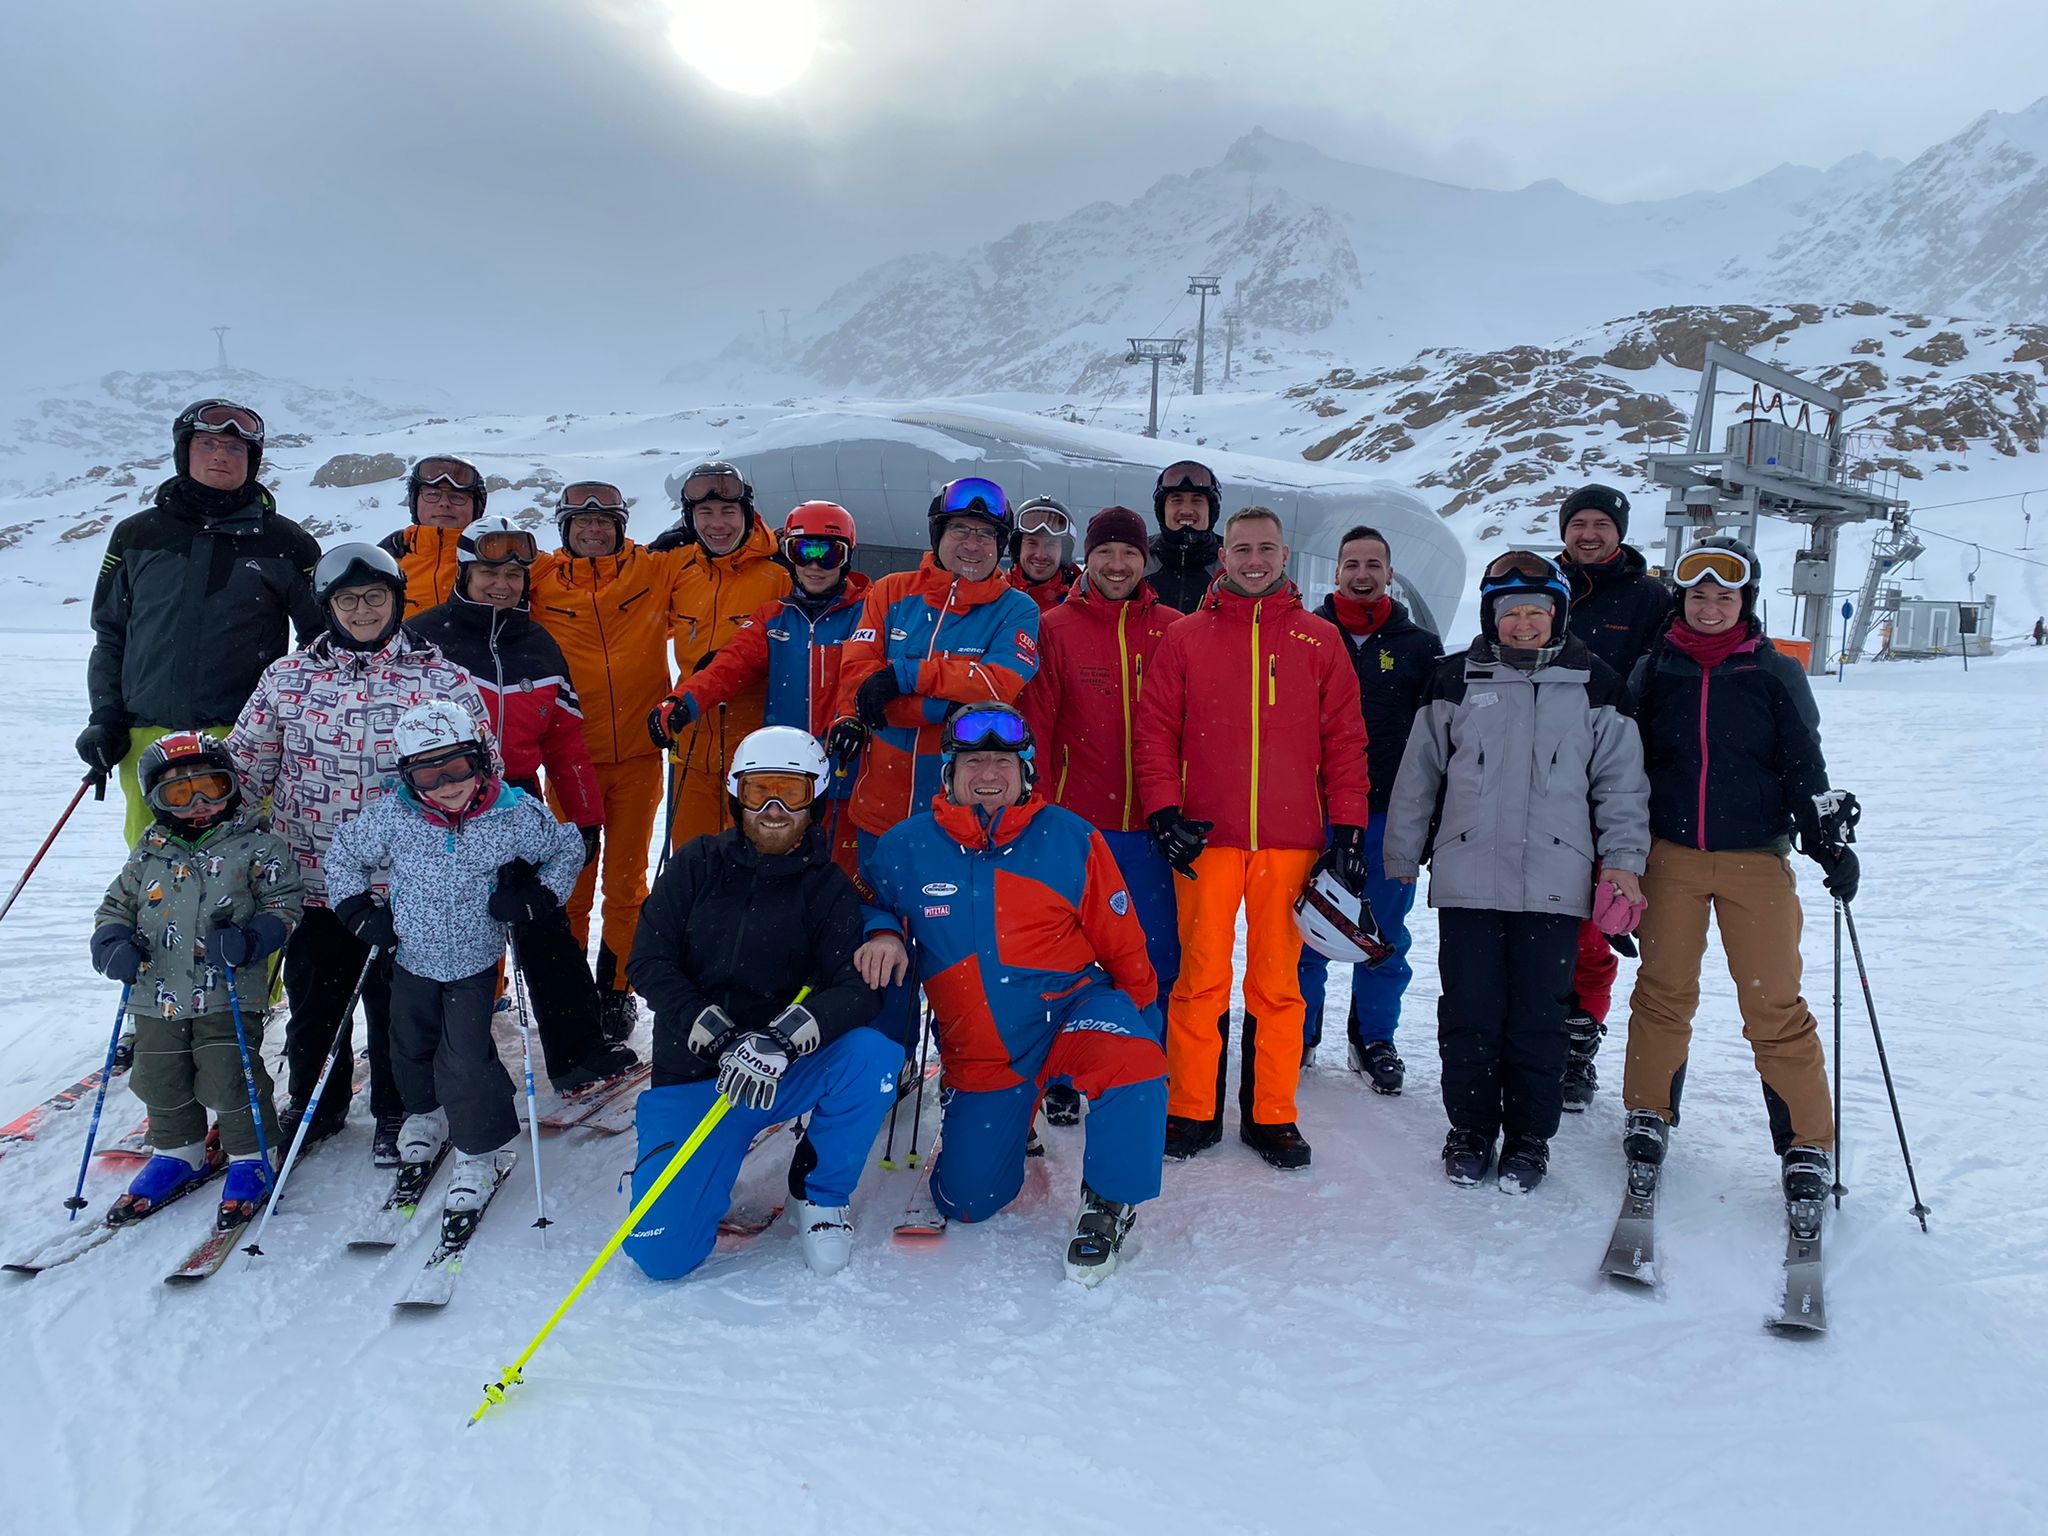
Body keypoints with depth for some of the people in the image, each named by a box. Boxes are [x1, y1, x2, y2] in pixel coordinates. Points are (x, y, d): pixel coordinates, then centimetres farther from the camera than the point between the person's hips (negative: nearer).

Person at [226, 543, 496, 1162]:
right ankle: (313, 1105, 39)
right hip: (311, 878, 2)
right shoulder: (288, 677, 4)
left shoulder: (441, 679, -2)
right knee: (313, 1000, 16)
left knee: (397, 1001, 10)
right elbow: (245, 764, 10)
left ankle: (396, 1113, 30)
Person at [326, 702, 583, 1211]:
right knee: (410, 1048, 22)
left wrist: (537, 898, -14)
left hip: (475, 964, -3)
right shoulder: (391, 817, -17)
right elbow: (344, 854, 2)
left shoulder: (515, 816, -20)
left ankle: (478, 1149, 14)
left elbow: (568, 849, -3)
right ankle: (426, 1112, 51)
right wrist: (359, 912, -3)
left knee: (465, 1062, -8)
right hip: (412, 958, 3)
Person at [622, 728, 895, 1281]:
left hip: (789, 1073, 0)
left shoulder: (827, 888, -1)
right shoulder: (697, 864, 2)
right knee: (662, 1254, -16)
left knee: (873, 1054, -31)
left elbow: (858, 988, -15)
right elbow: (649, 963, -4)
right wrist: (712, 1030, -21)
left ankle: (820, 1192, -4)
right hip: (693, 1075, 0)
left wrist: (781, 1040, -33)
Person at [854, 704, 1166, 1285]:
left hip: (1071, 1009, -2)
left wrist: (1143, 1012, -3)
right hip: (977, 1053, 2)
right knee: (966, 1201, 3)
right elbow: (867, 903, 13)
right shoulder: (909, 846, -2)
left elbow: (1120, 940, 0)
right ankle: (1009, 1119, 38)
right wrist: (880, 933, -9)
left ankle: (1108, 1203, -10)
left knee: (1130, 1060, -36)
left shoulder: (1070, 838, -5)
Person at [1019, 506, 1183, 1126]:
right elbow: (1033, 724, -1)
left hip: (1150, 824, 1)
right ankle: (1062, 1080, 21)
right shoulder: (1054, 628, 2)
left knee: (1157, 957, 6)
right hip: (1075, 820, -1)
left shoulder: (1174, 631, 6)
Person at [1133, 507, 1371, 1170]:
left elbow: (1344, 739, 8)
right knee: (1201, 975, 1)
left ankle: (1271, 1115, 16)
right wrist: (1165, 813, -5)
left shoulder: (1320, 641, 10)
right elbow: (1155, 730, 5)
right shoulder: (1186, 637, 8)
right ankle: (1192, 1111, 14)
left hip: (1291, 837, 1)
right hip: (1205, 837, 0)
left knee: (1278, 980, 5)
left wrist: (1347, 828, 2)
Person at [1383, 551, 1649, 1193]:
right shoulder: (1456, 681, 5)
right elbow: (1417, 776, 11)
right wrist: (1399, 861, 13)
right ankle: (1470, 1129, 23)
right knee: (1468, 1014, 5)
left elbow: (1621, 781, 9)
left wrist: (1623, 860, -1)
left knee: (1539, 1018, 5)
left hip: (1554, 886, 0)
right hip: (1466, 880, 0)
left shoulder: (1594, 685, 5)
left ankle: (1530, 1136, 22)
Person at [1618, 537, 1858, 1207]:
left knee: (1775, 1005, -3)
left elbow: (1803, 768, 6)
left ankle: (1807, 1144, 10)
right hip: (1669, 855, 1)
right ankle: (1649, 1115, 24)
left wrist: (1825, 841, -7)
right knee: (1663, 992, 7)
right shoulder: (1654, 670, 6)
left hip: (1756, 857, -1)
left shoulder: (1775, 674, 3)